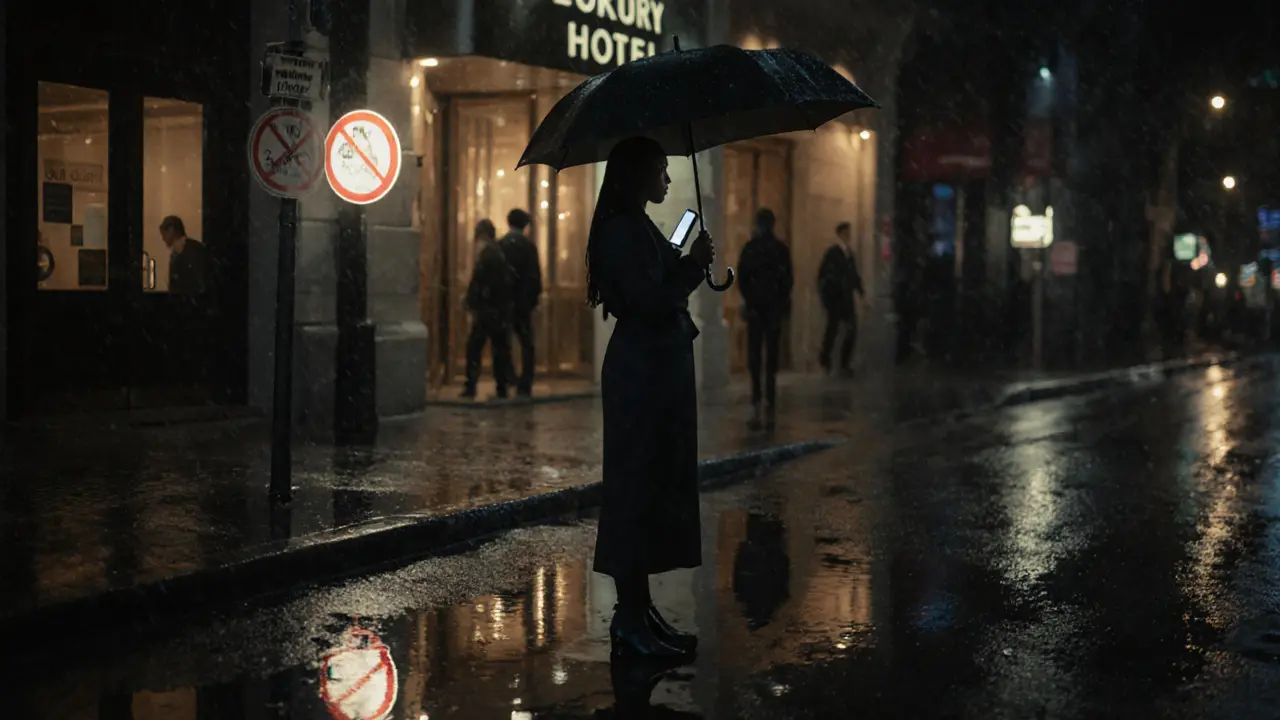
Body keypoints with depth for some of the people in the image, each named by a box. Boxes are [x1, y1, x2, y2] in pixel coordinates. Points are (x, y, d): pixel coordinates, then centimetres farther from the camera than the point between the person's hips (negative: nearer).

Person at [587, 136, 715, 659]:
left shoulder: (638, 228, 17)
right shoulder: (624, 232, -15)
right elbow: (649, 303, -22)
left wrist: (692, 264, 16)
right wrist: (693, 264, -13)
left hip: (657, 367, 11)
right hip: (642, 373, -11)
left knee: (654, 487, 12)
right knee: (638, 487, -7)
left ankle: (636, 611, 19)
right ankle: (632, 620, -2)